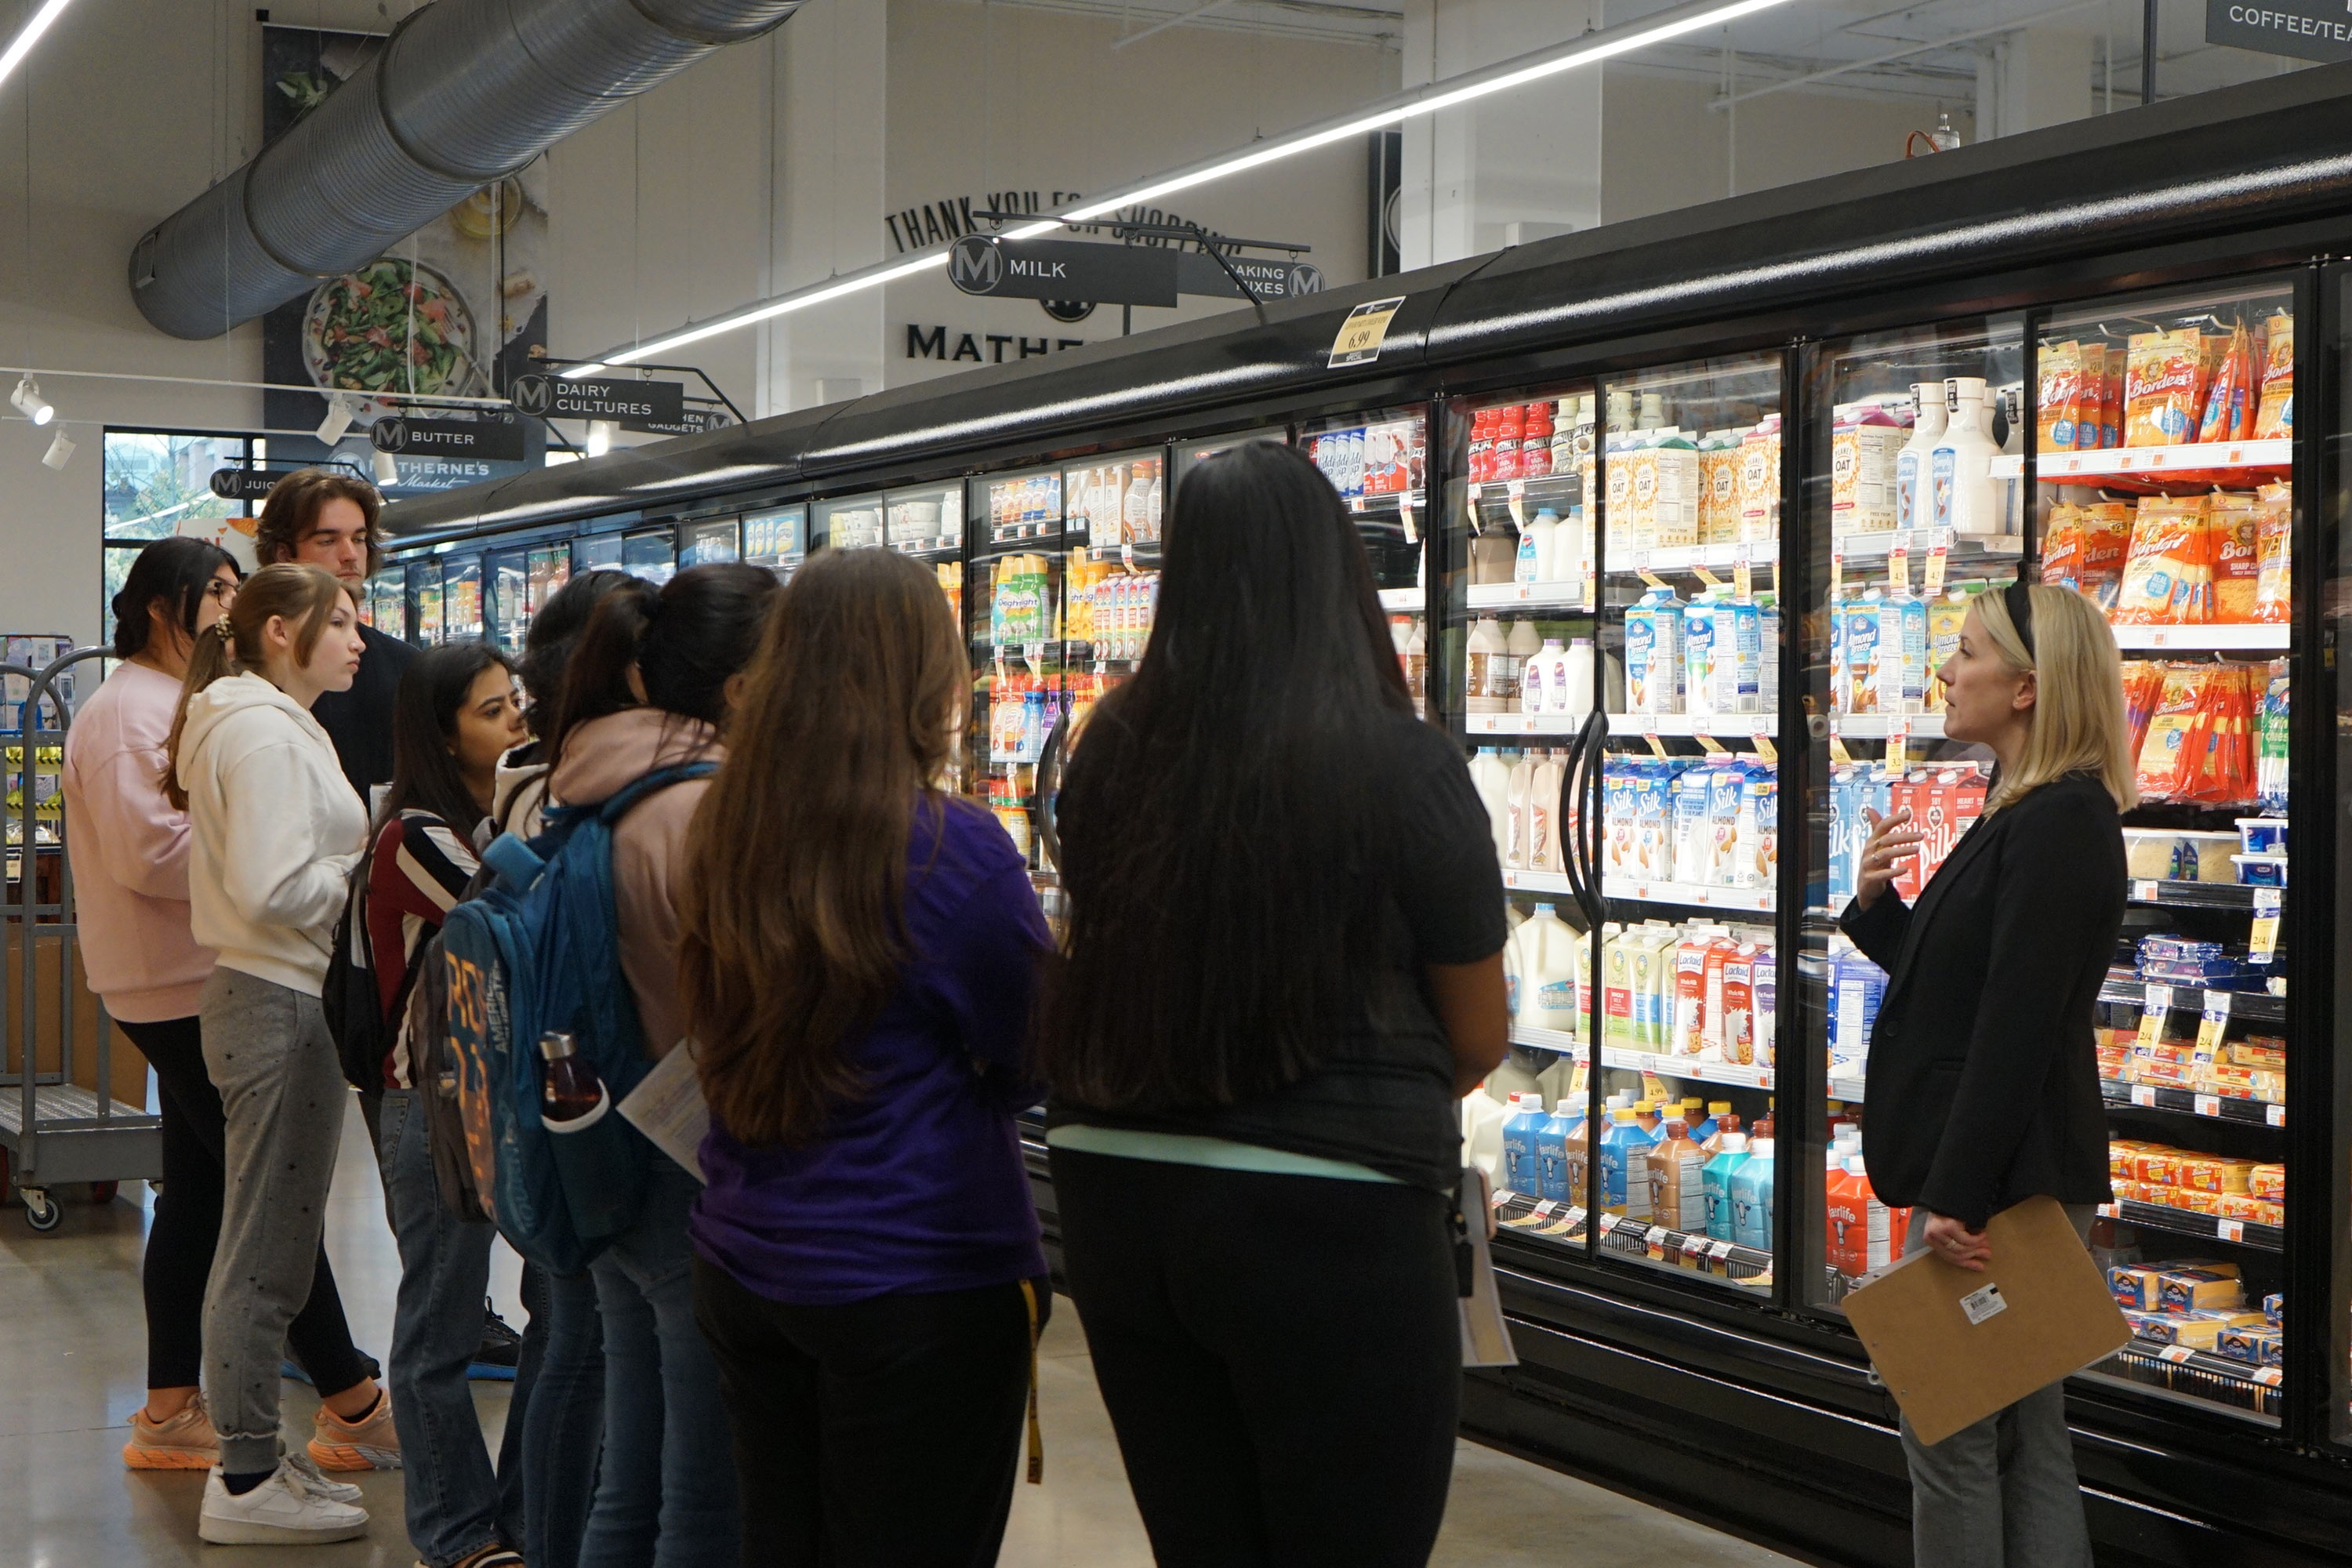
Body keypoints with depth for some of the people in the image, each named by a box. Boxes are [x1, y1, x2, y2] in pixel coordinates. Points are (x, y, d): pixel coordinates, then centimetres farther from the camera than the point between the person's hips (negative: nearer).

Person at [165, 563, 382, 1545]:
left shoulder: (271, 726, 18)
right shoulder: (267, 735, -15)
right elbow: (275, 891, -24)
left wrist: (359, 860, 10)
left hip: (260, 995, 11)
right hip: (284, 1001, -11)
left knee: (265, 1243, 15)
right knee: (268, 1249, -5)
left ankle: (249, 1461, 24)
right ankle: (248, 1484, 2)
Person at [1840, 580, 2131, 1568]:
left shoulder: (2060, 822, -17)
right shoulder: (2028, 812, 15)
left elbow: (2016, 1024, -22)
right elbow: (1953, 982, 18)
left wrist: (1960, 1195, -23)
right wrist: (1877, 904, 3)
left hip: (2007, 1177, -10)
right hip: (2000, 1178, 10)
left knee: (1950, 1432, -3)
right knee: (2026, 1436, 14)